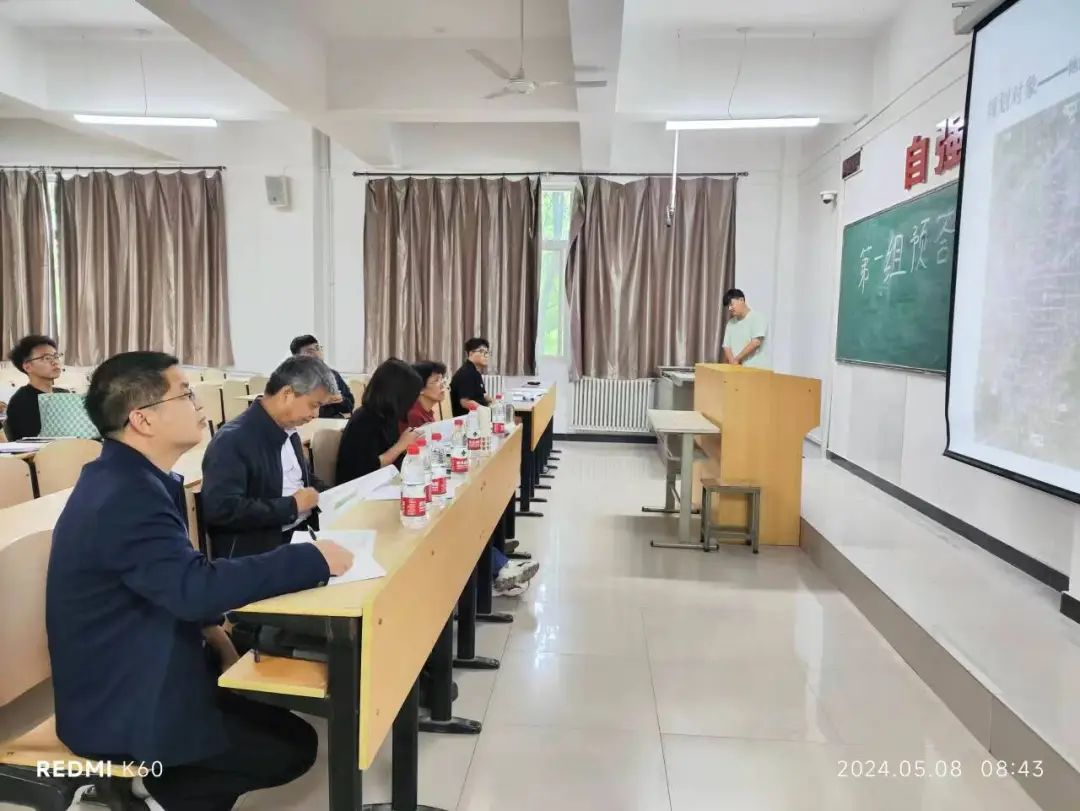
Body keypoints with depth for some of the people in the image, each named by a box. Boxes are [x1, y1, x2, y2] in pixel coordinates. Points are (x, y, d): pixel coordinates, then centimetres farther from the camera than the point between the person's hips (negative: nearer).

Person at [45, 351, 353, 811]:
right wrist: (313, 560, -30)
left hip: (133, 671, 9)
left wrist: (213, 636, -2)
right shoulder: (126, 495, -29)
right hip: (121, 709, -9)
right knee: (294, 746, -3)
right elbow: (195, 588, -38)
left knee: (276, 712, 15)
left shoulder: (126, 477, 3)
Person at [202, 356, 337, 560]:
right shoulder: (231, 440, -15)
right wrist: (292, 505, -19)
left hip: (301, 533, 8)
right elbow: (222, 510, -24)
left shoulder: (289, 431, 10)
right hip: (256, 553, -8)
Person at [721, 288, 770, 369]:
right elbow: (727, 347, 8)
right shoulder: (730, 323, 16)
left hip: (756, 369, -5)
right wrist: (733, 363, -11)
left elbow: (756, 342, -13)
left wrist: (736, 359, -9)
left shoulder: (757, 317, -2)